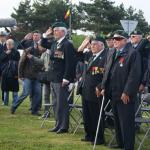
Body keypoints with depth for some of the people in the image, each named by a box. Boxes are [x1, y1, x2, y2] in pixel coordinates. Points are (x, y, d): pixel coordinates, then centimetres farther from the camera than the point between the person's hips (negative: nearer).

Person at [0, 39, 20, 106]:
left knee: (15, 90, -1)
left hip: (13, 74, -4)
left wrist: (17, 73, -12)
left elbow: (18, 63, -7)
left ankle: (15, 103, 5)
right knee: (5, 89, 9)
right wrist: (6, 54, -12)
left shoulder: (16, 53, -3)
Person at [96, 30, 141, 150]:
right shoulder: (111, 53, 15)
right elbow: (107, 71, 20)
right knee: (117, 121, 16)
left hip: (125, 95, -8)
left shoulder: (133, 53, -10)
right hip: (113, 94, 8)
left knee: (126, 123, -3)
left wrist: (127, 92, -19)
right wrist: (103, 87, 11)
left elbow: (134, 75, -16)